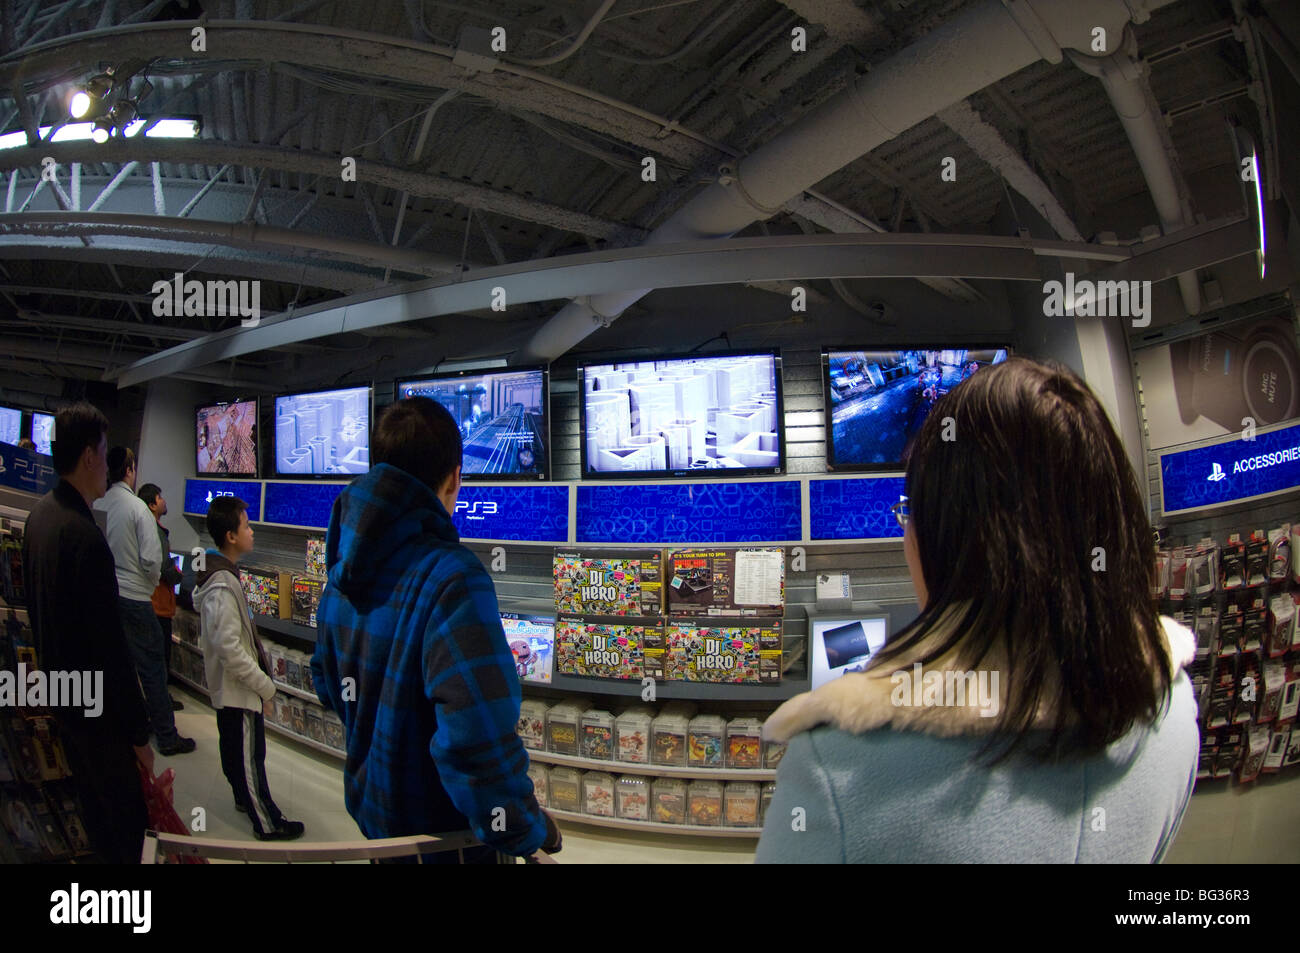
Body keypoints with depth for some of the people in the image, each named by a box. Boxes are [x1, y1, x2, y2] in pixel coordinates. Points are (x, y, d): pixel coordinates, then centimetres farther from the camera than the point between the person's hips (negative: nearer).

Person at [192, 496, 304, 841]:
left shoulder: (217, 575, 5)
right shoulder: (223, 586, -27)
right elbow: (230, 648, -29)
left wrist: (260, 679, 19)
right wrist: (265, 685, -20)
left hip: (227, 687, 10)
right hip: (238, 688, -10)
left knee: (235, 749, 24)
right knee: (249, 756, 2)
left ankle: (245, 798, 42)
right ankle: (267, 823, 14)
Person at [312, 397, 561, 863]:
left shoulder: (343, 571, -4)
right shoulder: (453, 578, -30)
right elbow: (479, 740, -36)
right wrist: (528, 830, -21)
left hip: (370, 809, 7)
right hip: (441, 832, -7)